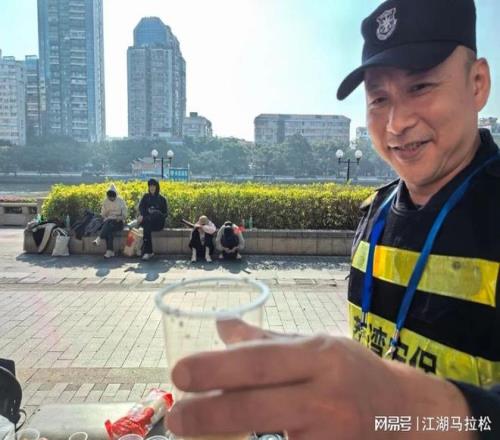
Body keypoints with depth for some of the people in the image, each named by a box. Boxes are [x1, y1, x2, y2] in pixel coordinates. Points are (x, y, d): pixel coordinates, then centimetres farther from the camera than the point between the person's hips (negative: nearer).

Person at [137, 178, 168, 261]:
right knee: (147, 225, -35)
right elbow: (141, 207, 0)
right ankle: (148, 252, -39)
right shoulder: (146, 196, 17)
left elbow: (165, 213, 5)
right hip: (148, 222, 1)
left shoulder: (162, 199, 12)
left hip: (158, 222, -1)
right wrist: (141, 215, -23)